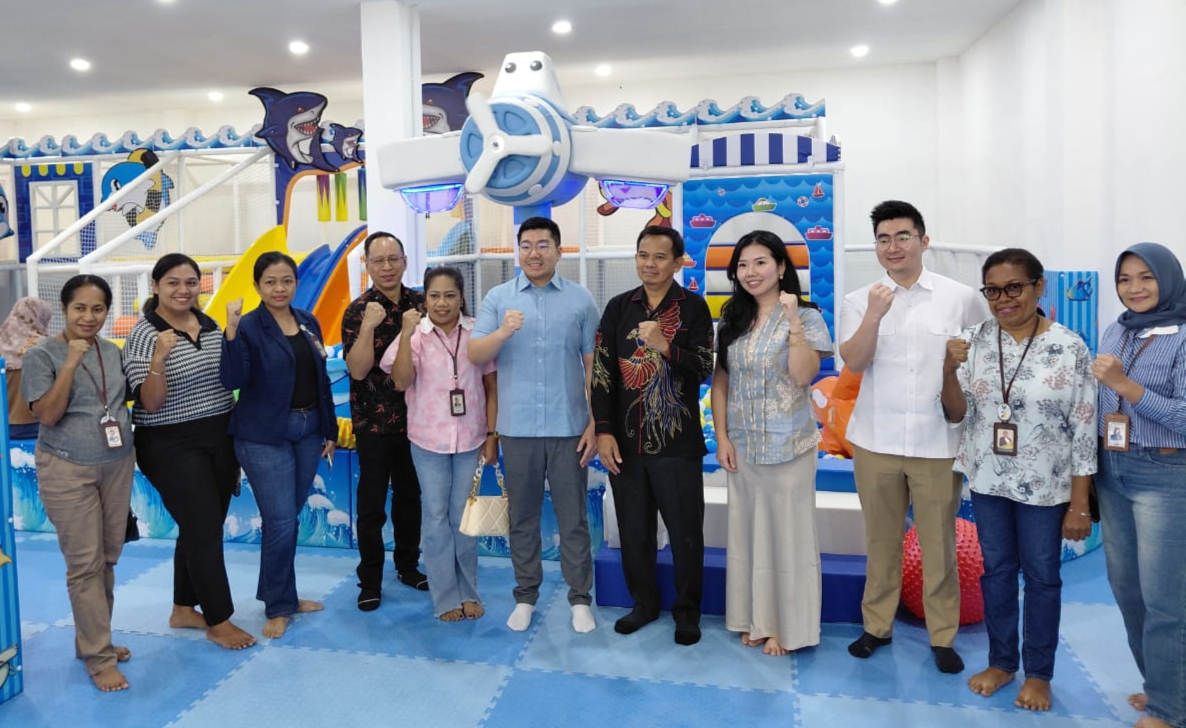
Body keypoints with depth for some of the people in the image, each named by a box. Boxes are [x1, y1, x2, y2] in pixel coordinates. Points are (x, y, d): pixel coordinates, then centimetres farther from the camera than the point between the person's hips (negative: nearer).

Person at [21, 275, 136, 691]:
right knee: (85, 564, -2)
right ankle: (99, 658, 8)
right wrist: (70, 365, -22)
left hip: (118, 464, 5)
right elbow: (48, 415, -17)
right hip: (68, 470, -5)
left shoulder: (113, 352, 6)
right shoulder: (42, 355, -8)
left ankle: (92, 639, 29)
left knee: (108, 558, 12)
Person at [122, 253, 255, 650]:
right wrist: (159, 358, -32)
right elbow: (150, 403, -16)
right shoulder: (143, 334, -12)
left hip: (220, 439, 6)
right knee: (206, 531, -3)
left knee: (202, 528, 14)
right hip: (173, 447, -6)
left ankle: (183, 610, 30)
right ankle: (219, 621, 11)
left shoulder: (211, 325, 6)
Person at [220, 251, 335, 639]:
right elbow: (233, 380, -20)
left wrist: (330, 430, 12)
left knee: (287, 518, 15)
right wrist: (231, 330, -29)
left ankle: (281, 595, 31)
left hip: (308, 431, 5)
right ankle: (279, 607, 15)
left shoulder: (308, 323, 7)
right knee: (281, 522, -3)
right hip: (265, 436, -5)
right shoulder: (249, 327, -9)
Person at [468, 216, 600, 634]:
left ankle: (580, 598, 21)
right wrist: (503, 332, -22)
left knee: (573, 517, 7)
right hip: (517, 428, 1)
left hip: (569, 428, -1)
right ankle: (525, 596, 27)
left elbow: (593, 366, 2)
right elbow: (474, 355, -3)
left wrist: (595, 425, -2)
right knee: (523, 517, 12)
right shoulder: (498, 298, 4)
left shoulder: (581, 300, 2)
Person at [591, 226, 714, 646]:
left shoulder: (693, 308, -2)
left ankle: (687, 612, 24)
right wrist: (604, 431, -4)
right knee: (633, 530, 13)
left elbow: (704, 369, -8)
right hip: (626, 441, 3)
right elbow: (602, 372, 3)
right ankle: (644, 603, 31)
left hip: (678, 443, -3)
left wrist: (665, 346, -24)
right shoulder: (618, 307, 6)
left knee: (686, 533, 5)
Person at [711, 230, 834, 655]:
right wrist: (722, 437, 0)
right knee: (747, 532, 12)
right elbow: (720, 382, 7)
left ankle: (787, 625, 19)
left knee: (786, 533, 4)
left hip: (787, 445, -4)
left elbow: (803, 376, -17)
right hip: (741, 446, 5)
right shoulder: (732, 321, 8)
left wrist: (793, 321, -20)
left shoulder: (805, 317, -4)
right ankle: (755, 619, 27)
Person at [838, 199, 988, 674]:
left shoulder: (961, 298, 0)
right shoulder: (858, 301, 2)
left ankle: (942, 636, 24)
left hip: (938, 443, -1)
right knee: (881, 541, 12)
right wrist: (874, 314, -22)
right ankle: (876, 625, 27)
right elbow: (853, 362, -10)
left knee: (938, 544, 7)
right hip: (876, 441, 1)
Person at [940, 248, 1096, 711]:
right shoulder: (974, 340, -5)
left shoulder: (1070, 347, -12)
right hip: (988, 480, 3)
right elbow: (957, 415, -3)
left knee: (1042, 577, 12)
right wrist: (949, 371, -23)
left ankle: (1038, 673, 31)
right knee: (996, 570, 16)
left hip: (1045, 486, -2)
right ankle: (1001, 661, 35)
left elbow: (1084, 430, -9)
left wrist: (1080, 504, -9)